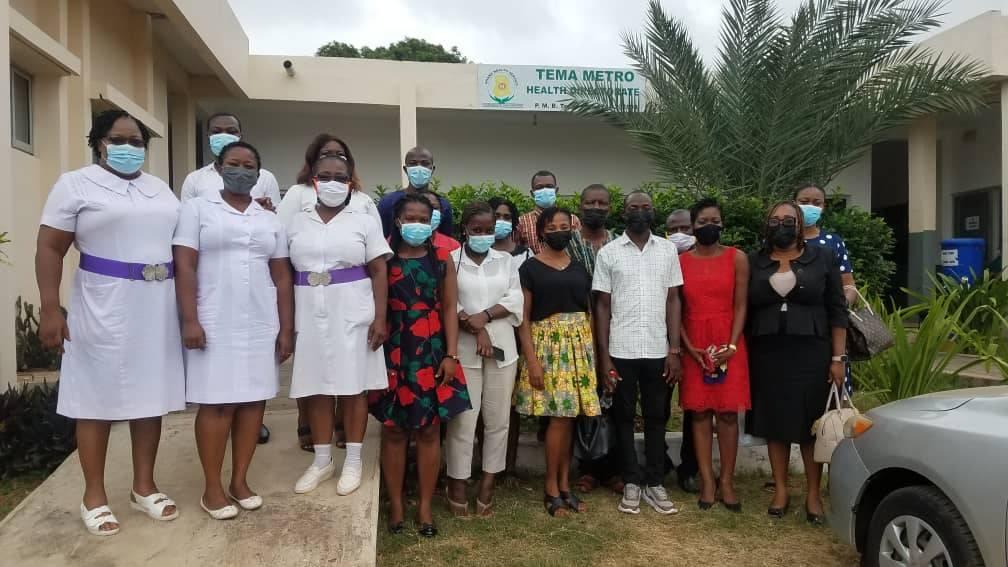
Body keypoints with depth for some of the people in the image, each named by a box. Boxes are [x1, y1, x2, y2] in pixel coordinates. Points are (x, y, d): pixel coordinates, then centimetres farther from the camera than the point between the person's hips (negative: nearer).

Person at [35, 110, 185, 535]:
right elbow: (50, 249, -5)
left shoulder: (161, 188, 14)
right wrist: (50, 309, -14)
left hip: (157, 308, 5)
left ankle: (143, 487, 21)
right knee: (98, 398, 2)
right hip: (104, 308, -4)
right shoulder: (76, 184, 0)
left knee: (150, 395, 9)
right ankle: (94, 496, 15)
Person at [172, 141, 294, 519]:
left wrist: (287, 328, 5)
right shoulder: (197, 209, 2)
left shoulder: (270, 220, 12)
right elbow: (184, 268, -5)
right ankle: (212, 487, 10)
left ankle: (239, 480, 17)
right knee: (217, 403, -1)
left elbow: (282, 278, 10)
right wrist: (189, 320, -14)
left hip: (261, 325, 4)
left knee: (254, 400, 5)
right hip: (214, 324, -4)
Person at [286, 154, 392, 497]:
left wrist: (380, 317, -10)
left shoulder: (364, 222, 2)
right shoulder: (296, 223, 9)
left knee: (353, 386, 3)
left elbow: (379, 272, -1)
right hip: (311, 317, 2)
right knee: (316, 386, 6)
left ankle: (353, 460, 14)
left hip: (352, 315, -2)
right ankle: (322, 460, 19)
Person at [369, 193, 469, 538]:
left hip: (432, 354, 1)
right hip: (393, 354, -1)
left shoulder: (442, 260, 6)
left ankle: (425, 506, 17)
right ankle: (395, 505, 19)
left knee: (429, 430, 5)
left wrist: (451, 355, -4)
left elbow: (449, 309, 3)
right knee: (393, 429, 6)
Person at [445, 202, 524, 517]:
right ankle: (457, 483, 13)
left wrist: (485, 316, -13)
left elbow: (516, 299, 2)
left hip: (502, 348, 3)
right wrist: (477, 330, -16)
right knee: (463, 419, -1)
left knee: (498, 419, 6)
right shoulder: (450, 261, 2)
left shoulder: (506, 260, 12)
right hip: (464, 349, -3)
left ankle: (488, 483, 18)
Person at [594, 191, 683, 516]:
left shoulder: (668, 250, 6)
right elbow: (603, 305, 1)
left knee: (657, 416, 9)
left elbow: (673, 301, 6)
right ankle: (631, 483, 18)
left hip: (658, 351, 2)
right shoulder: (608, 253, 1)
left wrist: (674, 349, -1)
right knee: (624, 416, 7)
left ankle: (655, 483, 20)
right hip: (621, 351, -1)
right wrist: (603, 354, -4)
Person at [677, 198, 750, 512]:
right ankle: (707, 480, 11)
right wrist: (689, 347, -7)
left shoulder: (737, 258, 1)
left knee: (728, 413, 1)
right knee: (699, 412, 3)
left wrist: (731, 347, -10)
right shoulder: (680, 261, 2)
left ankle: (727, 481, 11)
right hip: (694, 347, 1)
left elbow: (740, 306, -1)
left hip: (729, 345, 0)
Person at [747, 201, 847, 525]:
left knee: (812, 422, 3)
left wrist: (838, 357, -4)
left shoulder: (822, 259, 3)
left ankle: (813, 494, 15)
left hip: (810, 353, -1)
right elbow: (744, 310, 8)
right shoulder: (754, 263, 7)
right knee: (774, 420, 6)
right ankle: (780, 490, 18)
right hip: (767, 354, 2)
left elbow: (837, 311, 1)